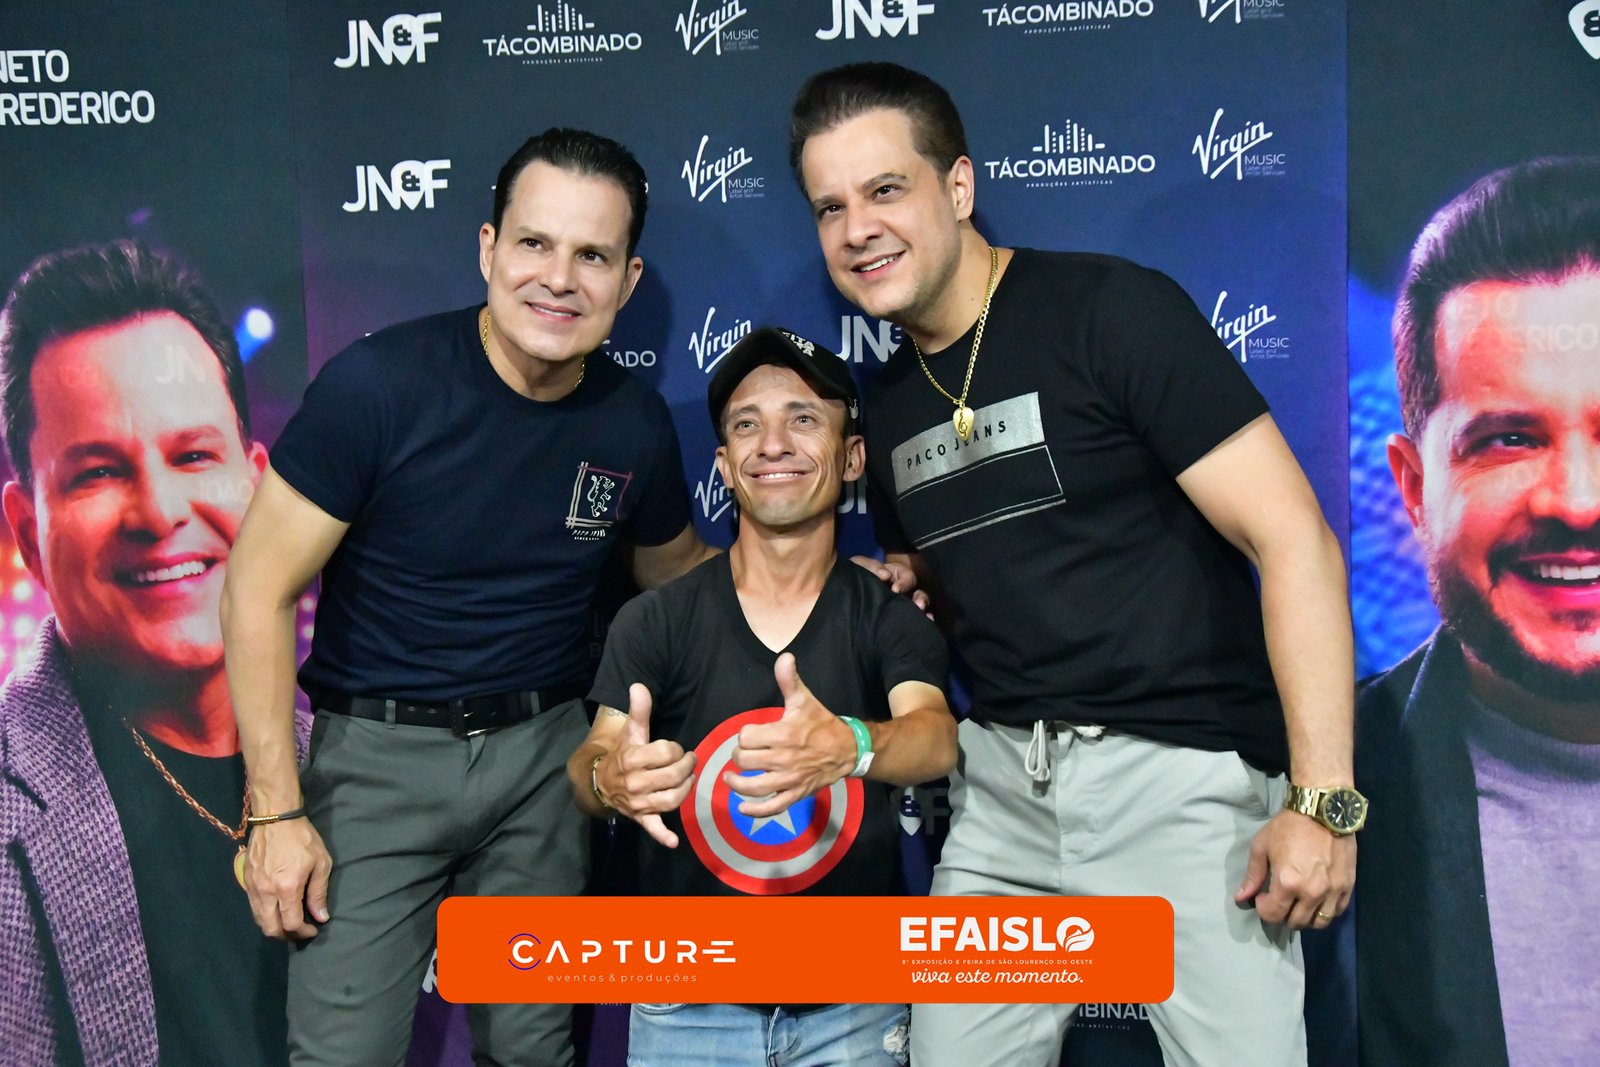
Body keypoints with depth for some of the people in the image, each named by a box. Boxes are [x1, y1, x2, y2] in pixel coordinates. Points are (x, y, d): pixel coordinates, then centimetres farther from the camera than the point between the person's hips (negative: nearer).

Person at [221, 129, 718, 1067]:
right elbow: (260, 593, -10)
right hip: (378, 751, -3)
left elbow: (676, 568, 17)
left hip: (544, 751, 4)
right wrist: (277, 811, -11)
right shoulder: (379, 384, -16)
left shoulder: (635, 423, -3)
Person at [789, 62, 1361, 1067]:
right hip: (1005, 781, 6)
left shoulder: (1109, 309, -11)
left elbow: (1293, 538, -15)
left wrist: (1325, 798, -18)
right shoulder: (890, 406, 10)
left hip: (1183, 770, -6)